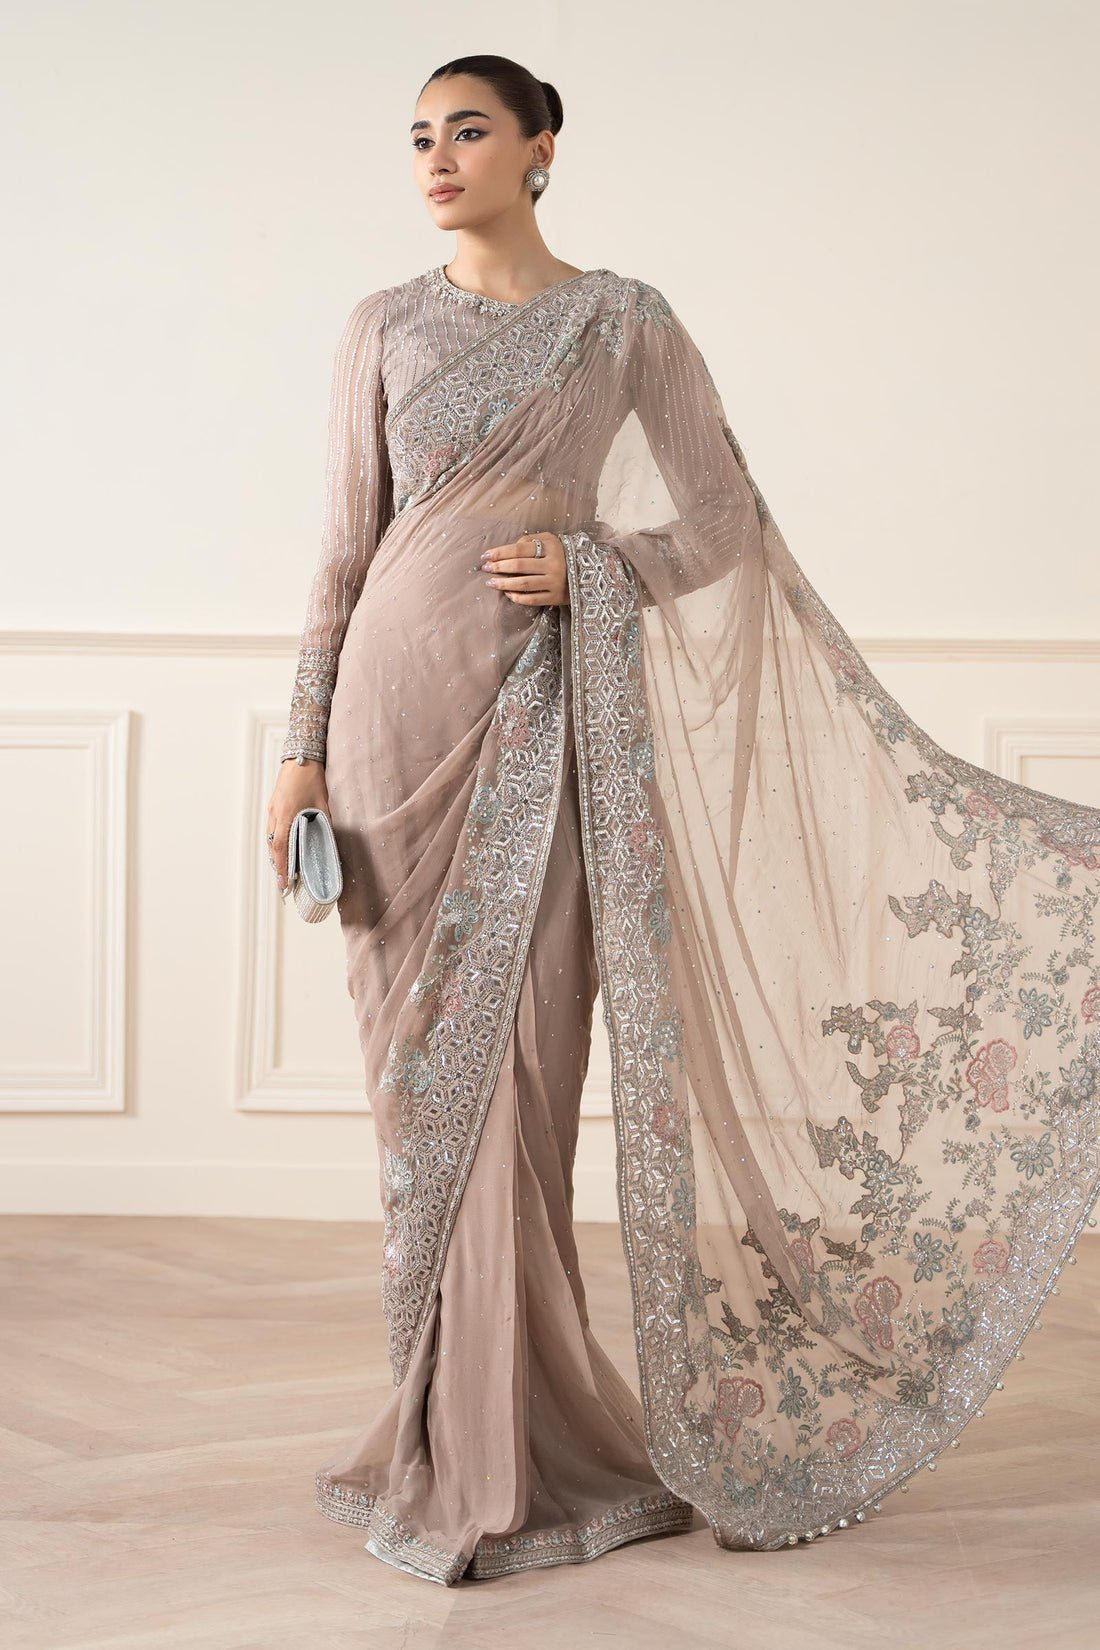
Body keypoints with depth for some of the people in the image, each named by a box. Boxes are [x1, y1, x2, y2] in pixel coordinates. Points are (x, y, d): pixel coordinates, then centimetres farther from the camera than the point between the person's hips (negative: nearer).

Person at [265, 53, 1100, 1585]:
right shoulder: (385, 327, 10)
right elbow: (346, 549, 9)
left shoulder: (624, 321, 5)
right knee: (427, 1075, 4)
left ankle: (501, 1443, 9)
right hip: (401, 704, 2)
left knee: (516, 1070, -3)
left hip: (542, 720, -2)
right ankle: (458, 1431, 16)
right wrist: (304, 745, 3)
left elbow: (727, 525, 4)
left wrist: (587, 566, -13)